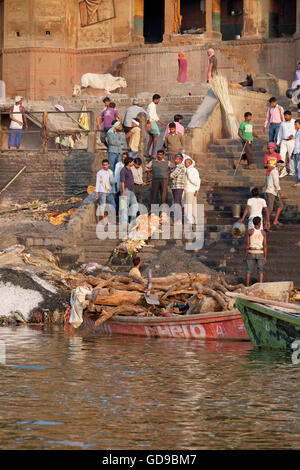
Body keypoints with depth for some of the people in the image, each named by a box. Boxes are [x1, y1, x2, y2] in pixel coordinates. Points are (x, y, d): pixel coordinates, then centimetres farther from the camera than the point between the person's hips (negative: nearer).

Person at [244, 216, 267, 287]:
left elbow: (247, 245, -8)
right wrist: (265, 257, 2)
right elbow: (265, 246, -4)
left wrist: (245, 256, -1)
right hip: (260, 253, 1)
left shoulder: (249, 231, -7)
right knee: (260, 271, 6)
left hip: (251, 253, -1)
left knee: (249, 270, 9)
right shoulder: (263, 232, -4)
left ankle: (247, 287, 8)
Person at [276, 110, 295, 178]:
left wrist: (293, 135, -24)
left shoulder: (294, 122, -2)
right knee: (282, 156, -6)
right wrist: (278, 142, 15)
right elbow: (280, 133, 18)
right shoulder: (283, 123, 12)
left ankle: (292, 171, 11)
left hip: (291, 141, -4)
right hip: (284, 141, 4)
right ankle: (283, 171, -1)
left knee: (291, 156, -3)